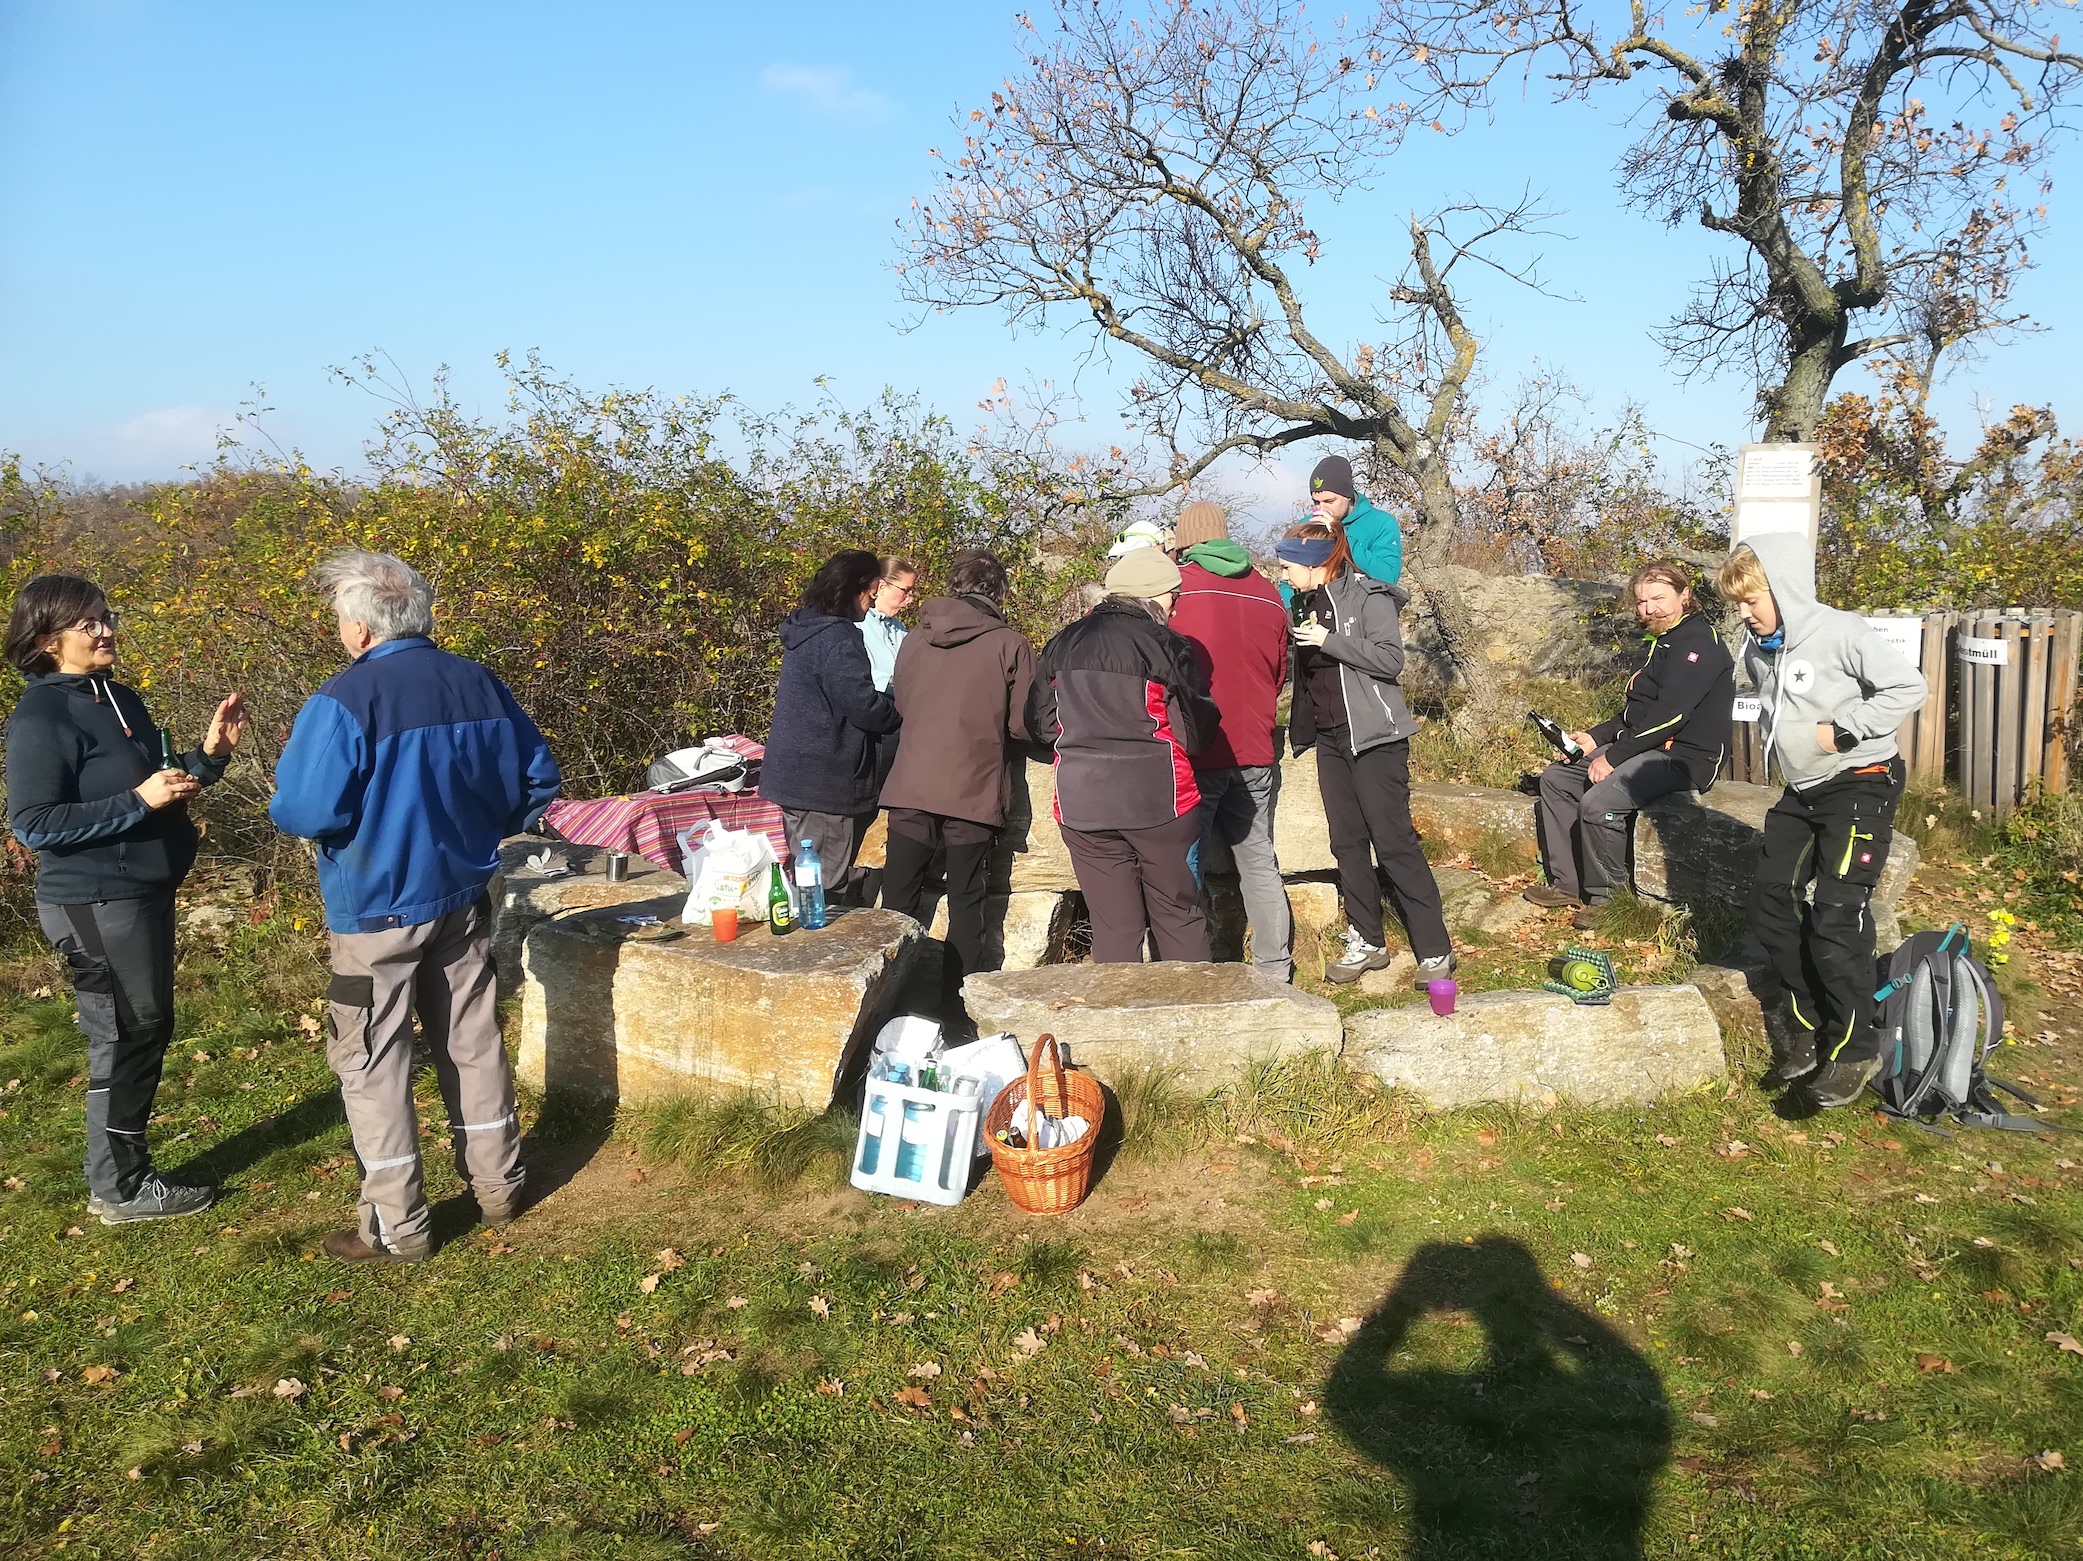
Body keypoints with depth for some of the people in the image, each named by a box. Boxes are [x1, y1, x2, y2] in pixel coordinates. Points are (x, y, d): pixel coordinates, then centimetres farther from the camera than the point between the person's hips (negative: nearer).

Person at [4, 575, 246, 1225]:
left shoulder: (120, 699, 9)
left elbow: (157, 786, 17)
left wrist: (209, 755, 0)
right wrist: (138, 800, -25)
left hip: (143, 894, 9)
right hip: (97, 905, -9)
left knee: (147, 1033, 16)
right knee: (125, 1039, 0)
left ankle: (126, 1166, 30)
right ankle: (118, 1189, 14)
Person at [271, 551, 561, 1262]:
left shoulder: (344, 700, -19)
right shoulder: (477, 683, -1)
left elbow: (307, 811, -22)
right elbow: (538, 777, 6)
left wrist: (287, 776, 0)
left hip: (377, 910, -6)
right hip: (464, 896, 6)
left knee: (372, 1062, 6)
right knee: (472, 1039, 18)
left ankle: (397, 1226, 13)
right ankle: (498, 1184, 30)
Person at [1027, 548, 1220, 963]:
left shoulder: (1061, 646, 7)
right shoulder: (1165, 646, -6)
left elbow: (1040, 723, 12)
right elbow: (1195, 730, -4)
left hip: (1082, 803, 3)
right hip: (1158, 802, -3)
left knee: (1113, 926, 7)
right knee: (1179, 916, 10)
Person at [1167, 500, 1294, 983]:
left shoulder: (1174, 584, -6)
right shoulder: (1267, 592, 8)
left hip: (1194, 750, -4)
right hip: (1254, 751, 4)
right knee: (1259, 861, 13)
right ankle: (1275, 970, 16)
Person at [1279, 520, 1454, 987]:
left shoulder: (1368, 597, -10)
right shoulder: (1309, 601, 14)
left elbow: (1390, 658, -21)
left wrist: (1329, 640, -21)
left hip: (1373, 736, -8)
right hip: (1329, 737, 8)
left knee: (1394, 841, -9)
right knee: (1347, 843, 9)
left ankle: (1435, 949, -4)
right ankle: (1366, 942, 18)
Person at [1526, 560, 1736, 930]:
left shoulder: (1698, 643, -15)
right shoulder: (1665, 642, 18)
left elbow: (1668, 715, -23)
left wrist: (1613, 756, -19)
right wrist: (1594, 738, 6)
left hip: (1684, 757, -11)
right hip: (1647, 747, 11)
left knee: (1598, 803, -30)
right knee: (1556, 778, 7)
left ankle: (1604, 899, -10)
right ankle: (1567, 884, 6)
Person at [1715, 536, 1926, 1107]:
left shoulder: (1840, 633, -17)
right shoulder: (1758, 652, 7)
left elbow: (1909, 687, -18)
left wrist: (1842, 730, -21)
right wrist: (1776, 740, 8)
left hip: (1860, 784, -8)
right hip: (1801, 791, 8)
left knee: (1836, 914, -14)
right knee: (1771, 897, 2)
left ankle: (1855, 1049, -2)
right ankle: (1810, 1024, 15)